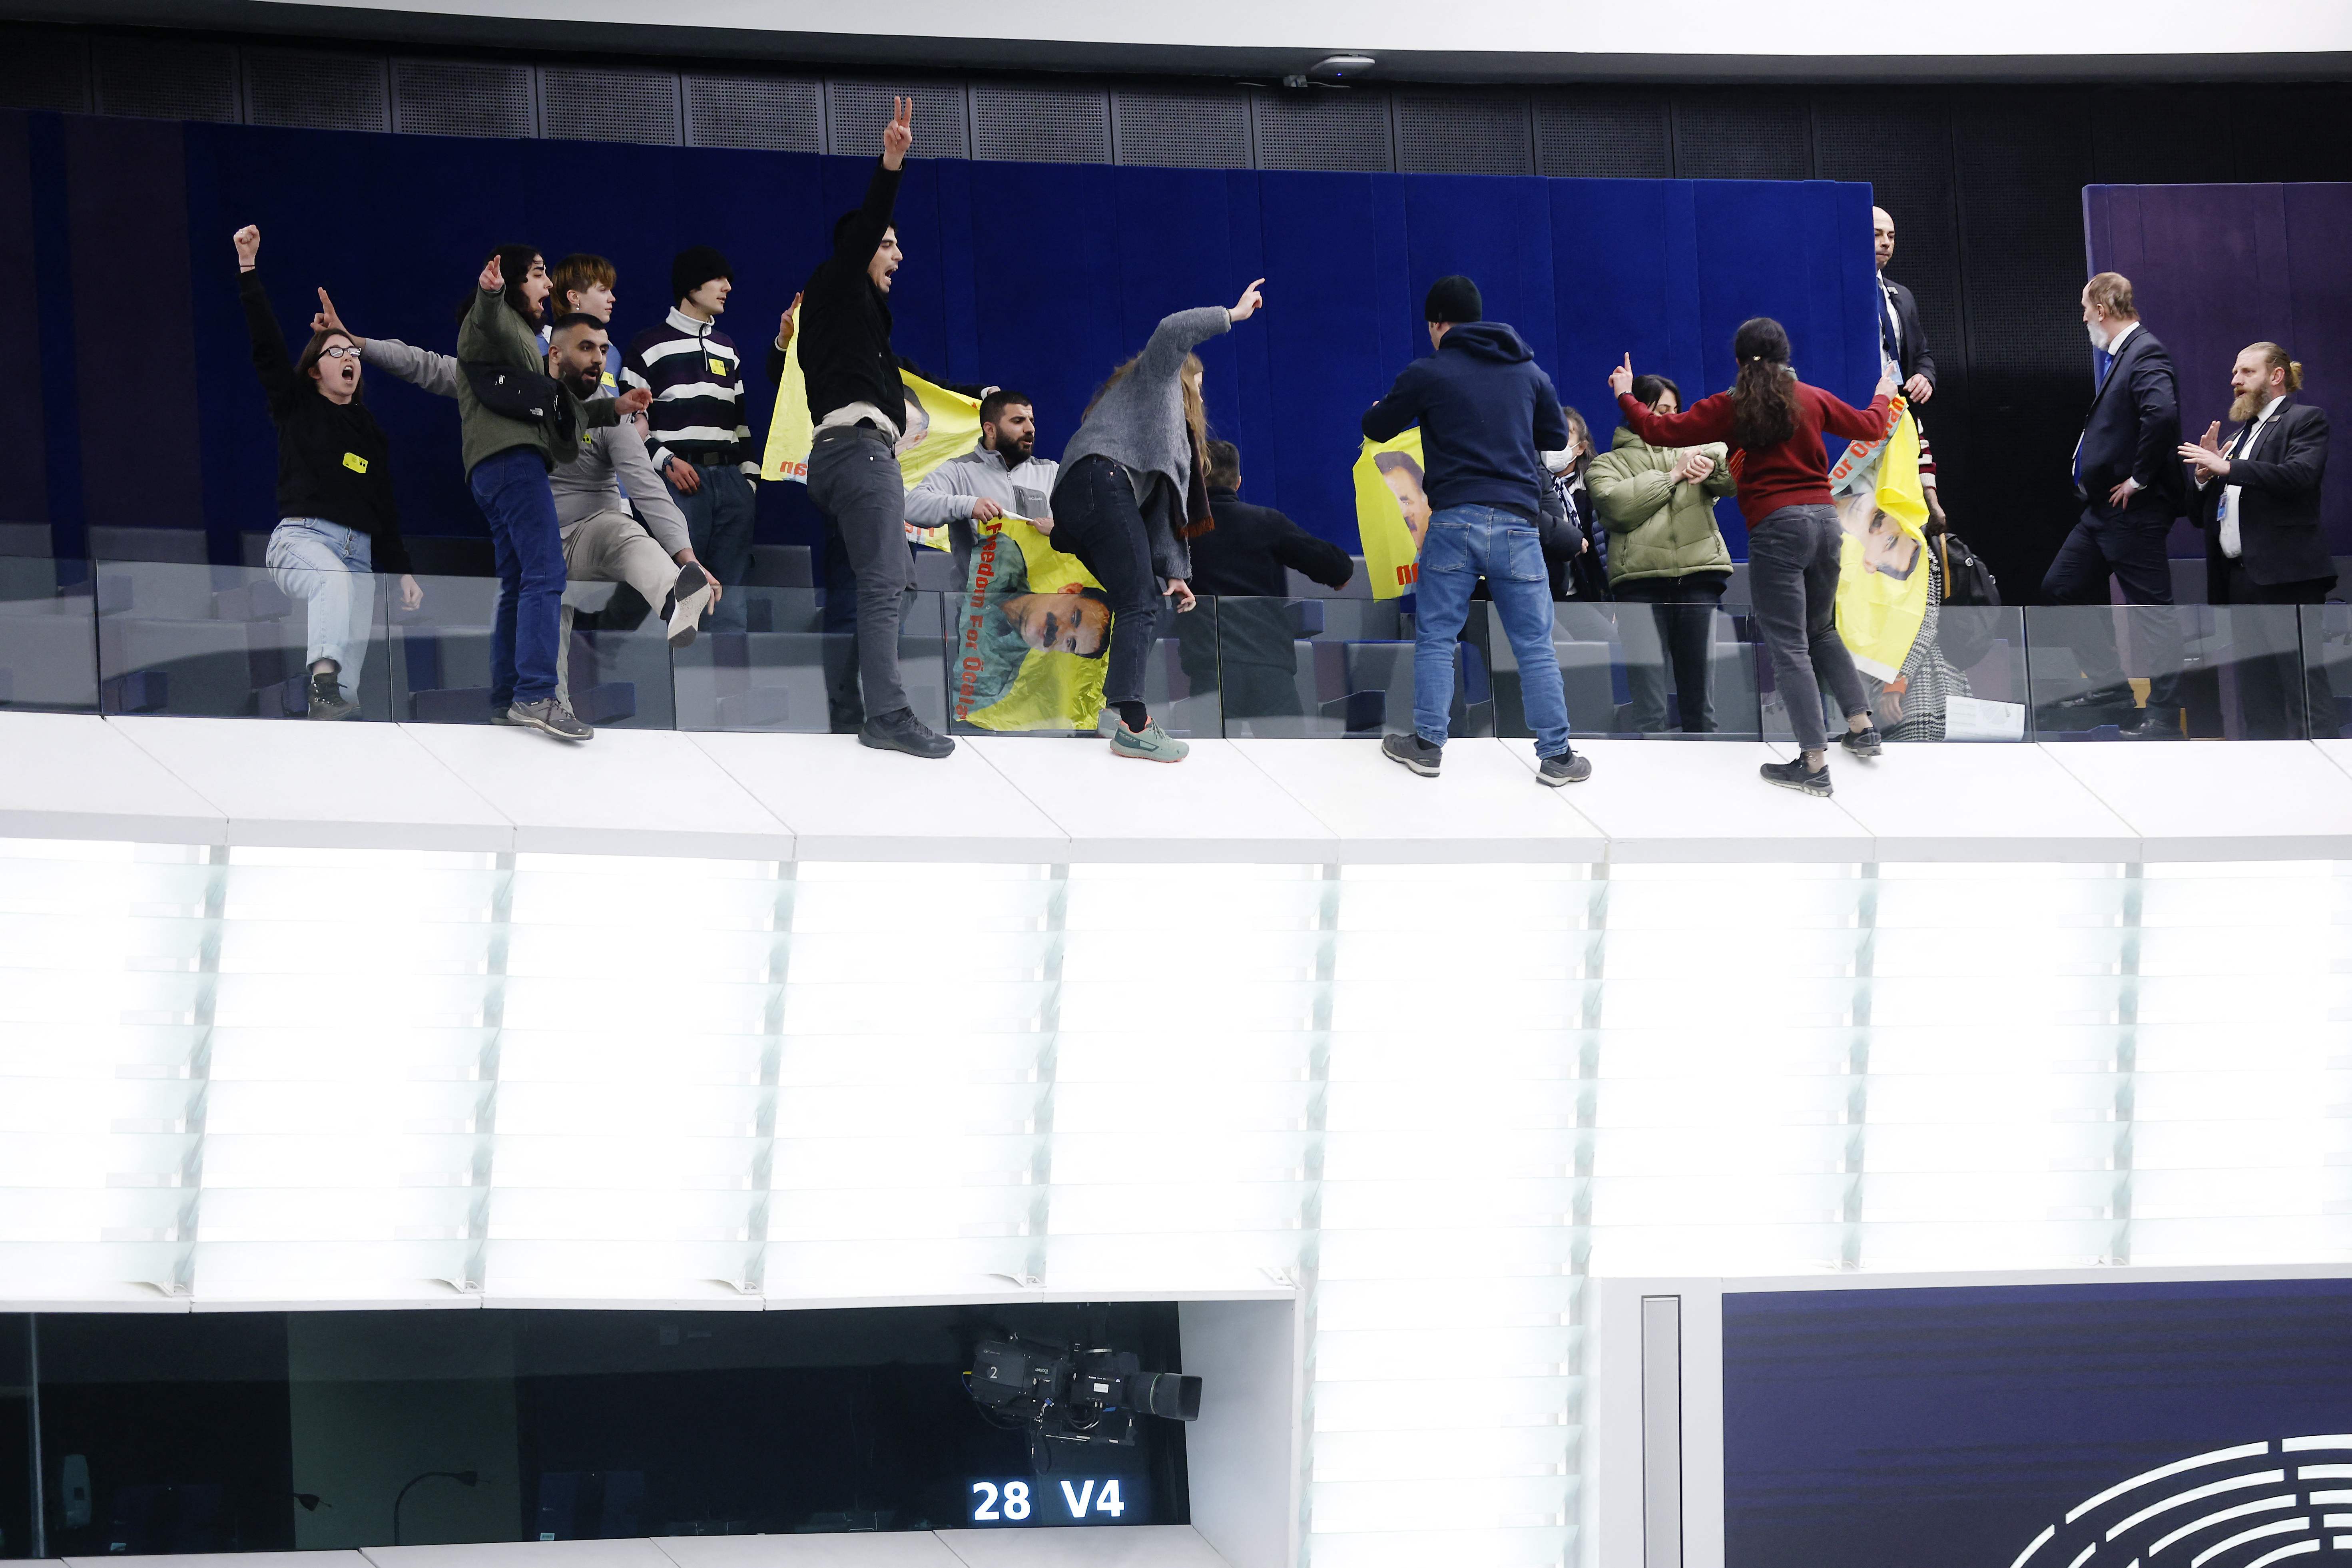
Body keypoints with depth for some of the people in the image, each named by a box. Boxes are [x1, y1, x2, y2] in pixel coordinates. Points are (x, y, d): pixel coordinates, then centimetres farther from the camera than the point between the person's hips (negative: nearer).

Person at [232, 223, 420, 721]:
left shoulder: (371, 433, 22)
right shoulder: (296, 407, 10)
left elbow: (386, 509, 24)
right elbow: (266, 344, -2)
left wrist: (402, 570, 16)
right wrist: (249, 269, -10)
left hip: (359, 550, 6)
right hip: (301, 538, -6)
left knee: (354, 646, -8)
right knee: (335, 581, -38)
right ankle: (323, 676, -58)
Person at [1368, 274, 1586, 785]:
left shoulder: (1427, 374, 1)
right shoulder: (1527, 371, 12)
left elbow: (1376, 429, 14)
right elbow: (1557, 437, 24)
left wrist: (1378, 410, 37)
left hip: (1454, 519, -2)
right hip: (1517, 522, 2)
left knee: (1435, 638, 10)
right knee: (1536, 645, 4)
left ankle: (1427, 744, 11)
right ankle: (1556, 755, 3)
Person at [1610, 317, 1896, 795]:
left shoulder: (1728, 408, -2)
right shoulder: (1813, 399, 8)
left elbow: (1659, 430, -2)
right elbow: (1870, 427, 21)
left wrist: (1625, 396, 15)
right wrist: (1884, 397, 43)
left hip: (1775, 527, -5)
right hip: (1824, 520, 5)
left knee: (1789, 647, -4)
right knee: (1821, 630, 25)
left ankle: (1814, 763, -10)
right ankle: (1862, 728, 21)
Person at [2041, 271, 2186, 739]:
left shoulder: (2146, 354, -16)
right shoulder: (2118, 355, 15)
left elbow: (2162, 414, -32)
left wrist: (2138, 479, -24)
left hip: (2135, 510, -11)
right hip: (2104, 509, 11)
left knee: (2151, 608, -3)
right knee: (2062, 587, 15)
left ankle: (2165, 713, 3)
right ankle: (2109, 686, 20)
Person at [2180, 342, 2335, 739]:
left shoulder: (2304, 421, 0)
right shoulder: (2238, 436, 22)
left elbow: (2301, 475, -21)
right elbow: (2202, 515, 20)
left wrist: (2226, 468, -19)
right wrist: (2204, 477, -1)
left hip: (2284, 575, -8)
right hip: (2238, 578, 8)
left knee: (2303, 680, -12)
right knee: (2254, 691, 9)